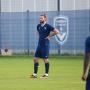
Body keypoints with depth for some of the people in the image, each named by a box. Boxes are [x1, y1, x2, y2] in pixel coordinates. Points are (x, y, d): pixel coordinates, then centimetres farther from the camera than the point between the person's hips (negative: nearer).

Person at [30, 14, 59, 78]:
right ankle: (35, 74, 9)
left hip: (45, 45, -7)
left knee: (45, 59, -1)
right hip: (39, 44, 7)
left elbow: (57, 31, -13)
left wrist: (49, 36, -9)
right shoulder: (38, 26, 10)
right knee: (36, 58, 4)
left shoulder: (48, 26, -10)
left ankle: (46, 74, 9)